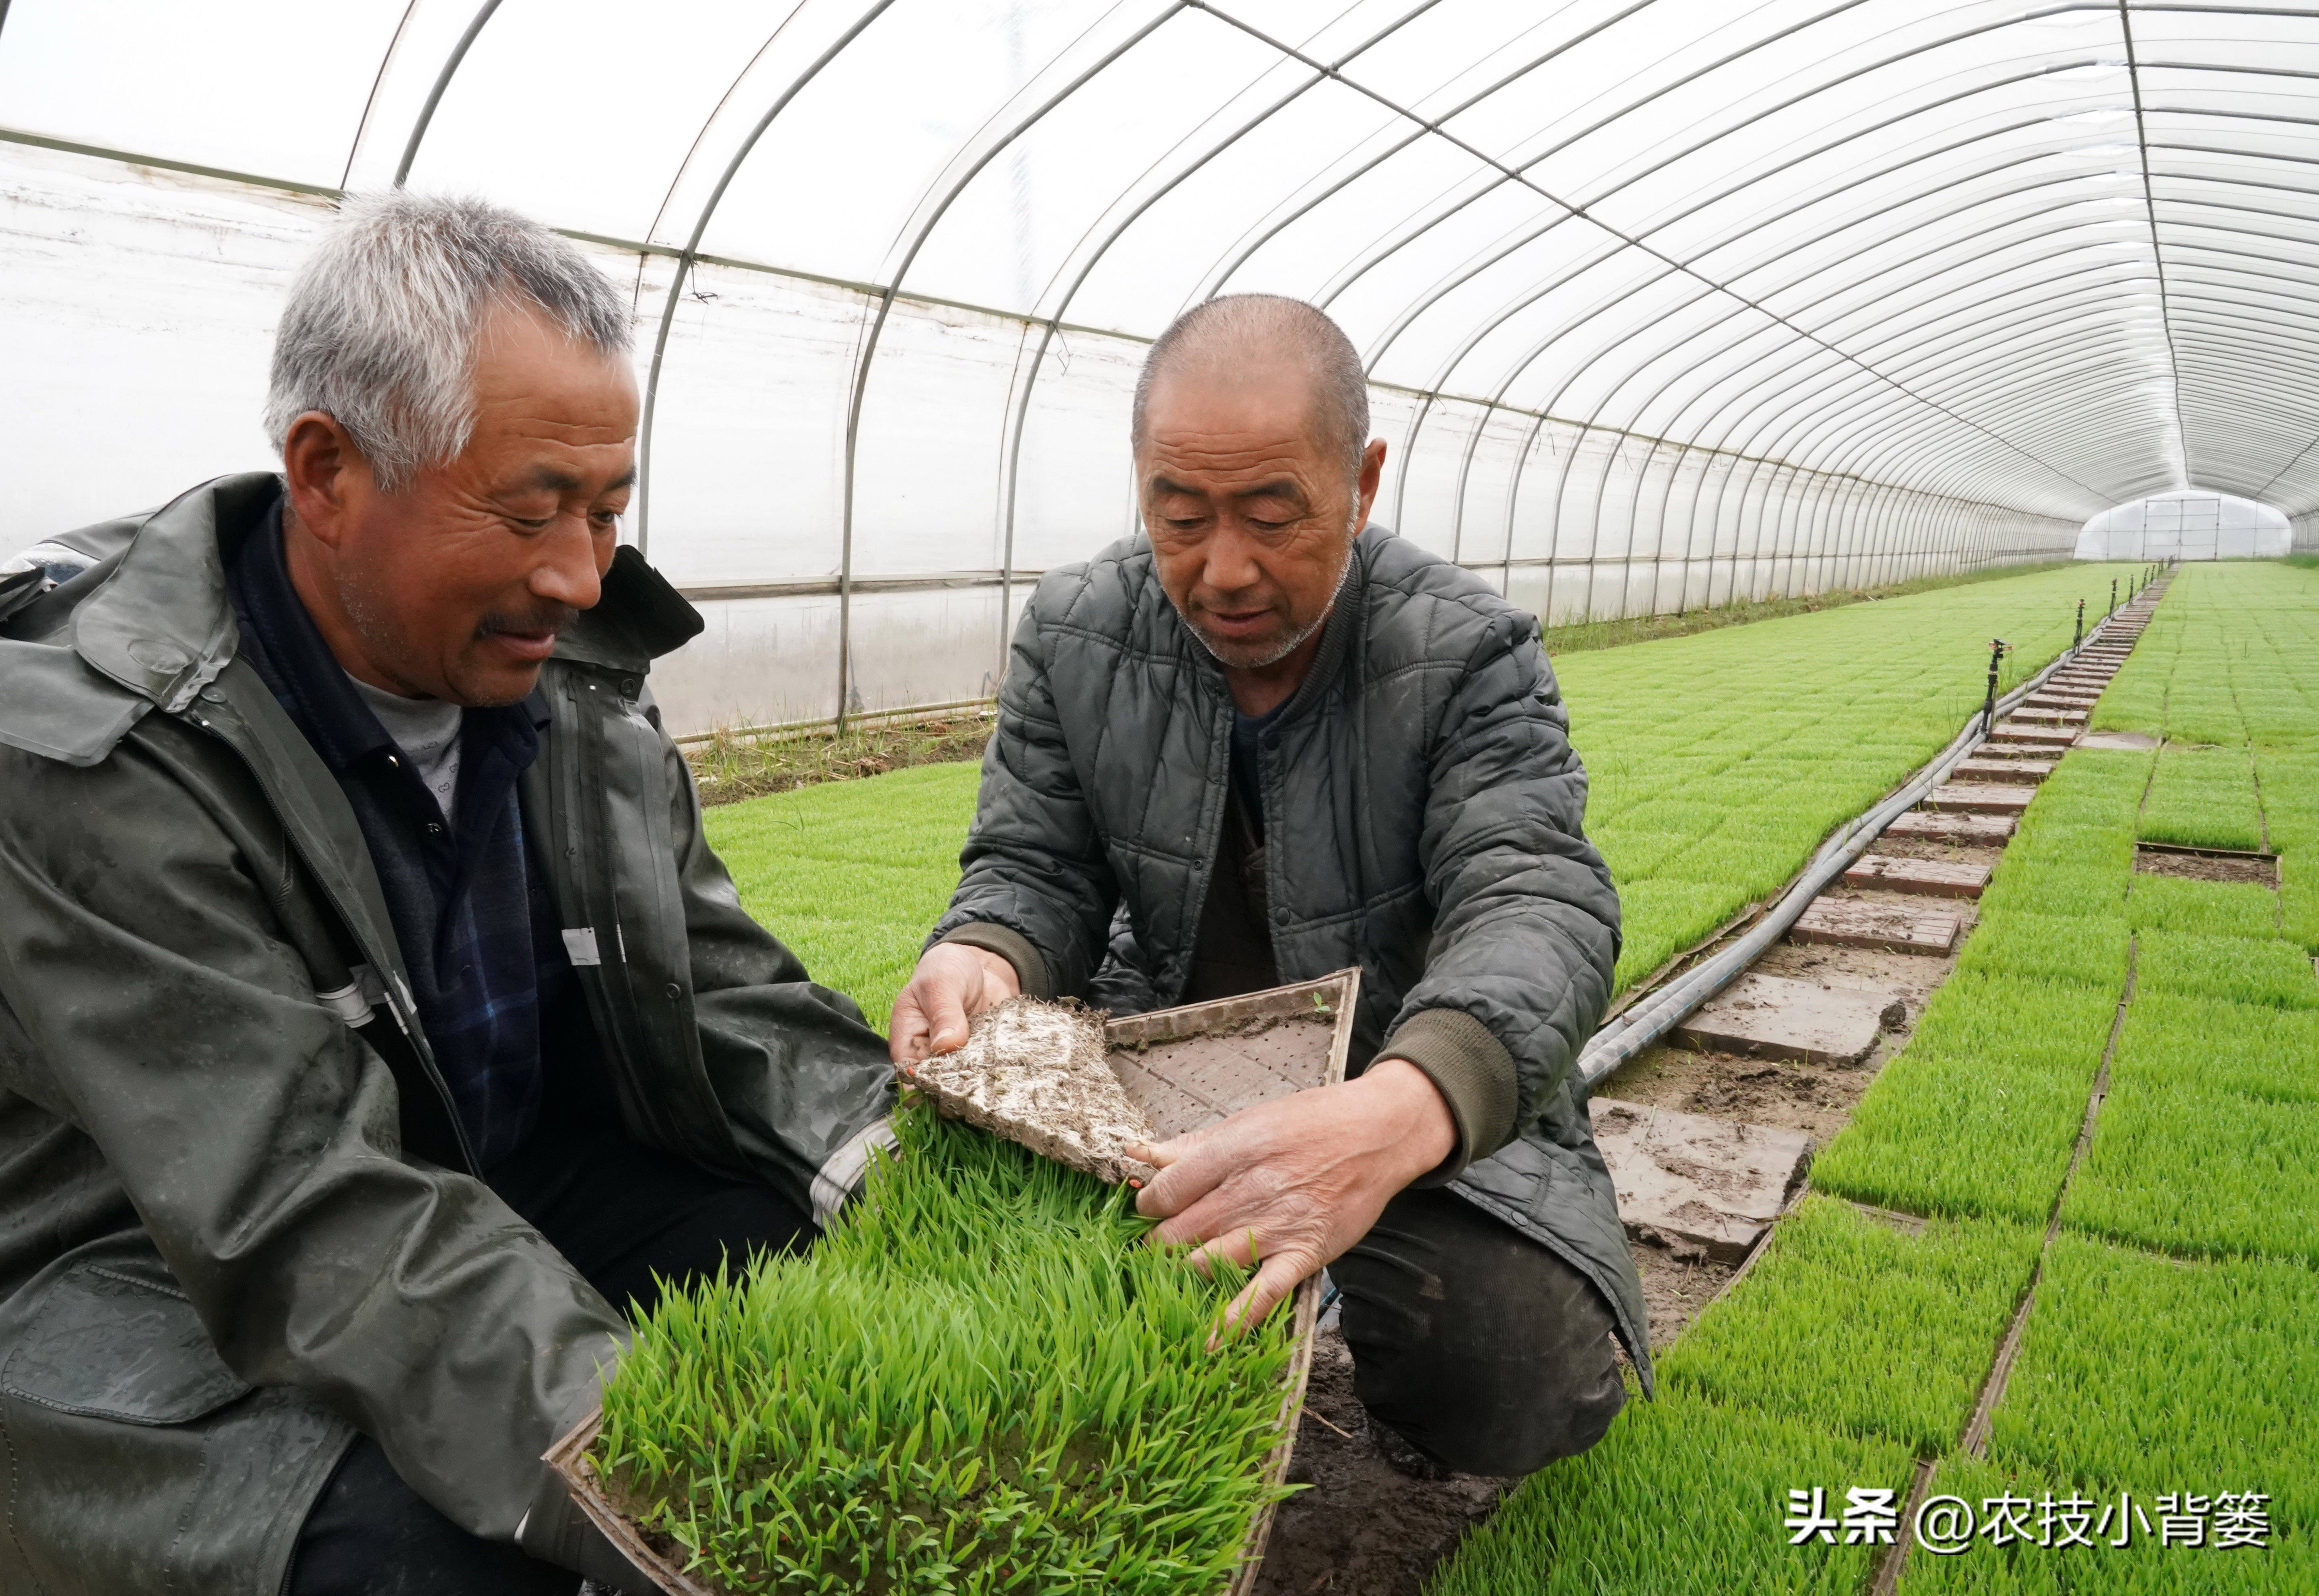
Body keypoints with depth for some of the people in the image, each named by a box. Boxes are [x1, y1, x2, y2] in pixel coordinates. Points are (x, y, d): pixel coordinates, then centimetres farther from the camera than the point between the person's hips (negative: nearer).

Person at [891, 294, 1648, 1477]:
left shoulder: (1471, 658, -15)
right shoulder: (1074, 635, -4)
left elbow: (1538, 905, -28)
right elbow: (1034, 867, -1)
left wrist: (1395, 1116, -51)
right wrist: (982, 959, -30)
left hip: (1429, 1088, -3)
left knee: (1519, 1378, -27)